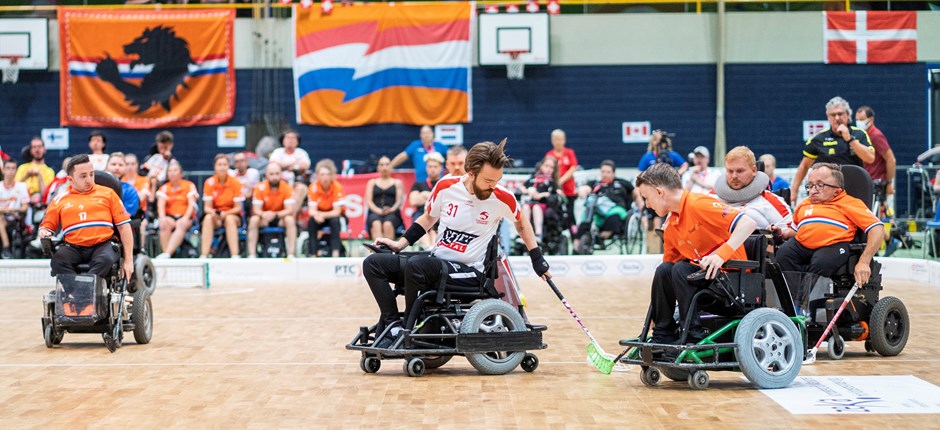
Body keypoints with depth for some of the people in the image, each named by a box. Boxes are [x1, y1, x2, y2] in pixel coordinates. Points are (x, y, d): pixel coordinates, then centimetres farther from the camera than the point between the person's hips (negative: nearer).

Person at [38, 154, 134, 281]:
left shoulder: (107, 193, 15)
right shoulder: (60, 200, 17)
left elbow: (124, 226, 11)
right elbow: (46, 226, 21)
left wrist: (128, 260, 2)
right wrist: (44, 234, -6)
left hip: (103, 244, -1)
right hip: (74, 247, 1)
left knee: (105, 260, -36)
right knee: (58, 261, -32)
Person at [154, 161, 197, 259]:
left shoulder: (189, 186, 7)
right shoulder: (164, 188, 11)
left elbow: (191, 204, -4)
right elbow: (161, 204, -4)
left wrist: (186, 218, -22)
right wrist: (162, 217, -25)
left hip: (185, 217, -1)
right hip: (169, 216, 1)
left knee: (181, 224, -35)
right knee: (165, 224, -33)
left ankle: (167, 254, -50)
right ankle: (165, 253, -41)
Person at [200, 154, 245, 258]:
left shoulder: (235, 182, -7)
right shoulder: (209, 182, -3)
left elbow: (238, 208, -6)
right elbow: (207, 207, -4)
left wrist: (226, 213, -25)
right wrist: (212, 212, -27)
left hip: (232, 215, -1)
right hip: (216, 215, 1)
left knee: (229, 219, -36)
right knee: (208, 218, -32)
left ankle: (235, 255, -43)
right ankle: (204, 255, -40)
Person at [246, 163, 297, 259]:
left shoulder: (287, 188, -13)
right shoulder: (260, 187, -12)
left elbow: (290, 210, -19)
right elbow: (256, 210, -14)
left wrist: (275, 215, -37)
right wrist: (263, 214, -39)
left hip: (280, 218, 0)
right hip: (264, 218, 0)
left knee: (290, 219, -30)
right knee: (253, 220, -28)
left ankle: (291, 254, -29)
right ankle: (251, 255, -28)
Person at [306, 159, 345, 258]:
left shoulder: (337, 187, -21)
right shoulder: (313, 187, -17)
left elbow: (337, 211, -22)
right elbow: (312, 210, -18)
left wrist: (322, 215, -37)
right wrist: (316, 215, -42)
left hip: (333, 215, -1)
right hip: (319, 216, 1)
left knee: (335, 221, -34)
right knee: (311, 221, -30)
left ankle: (335, 253, -36)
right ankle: (312, 255, -27)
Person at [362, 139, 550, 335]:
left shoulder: (502, 198, -9)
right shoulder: (446, 186, -2)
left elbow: (521, 222, 13)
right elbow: (429, 217, 17)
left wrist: (537, 257, 12)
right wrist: (400, 244, 9)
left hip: (469, 271, -5)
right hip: (435, 259, 5)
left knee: (416, 265, -34)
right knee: (373, 264, -10)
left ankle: (410, 325, -16)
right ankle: (391, 323, -18)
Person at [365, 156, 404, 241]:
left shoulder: (397, 182, 21)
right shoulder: (372, 182, 23)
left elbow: (399, 200, 8)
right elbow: (368, 201, 10)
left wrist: (391, 209, -15)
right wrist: (378, 210, -11)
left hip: (392, 214, 0)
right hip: (375, 213, 0)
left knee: (388, 224, -38)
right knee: (376, 224, -37)